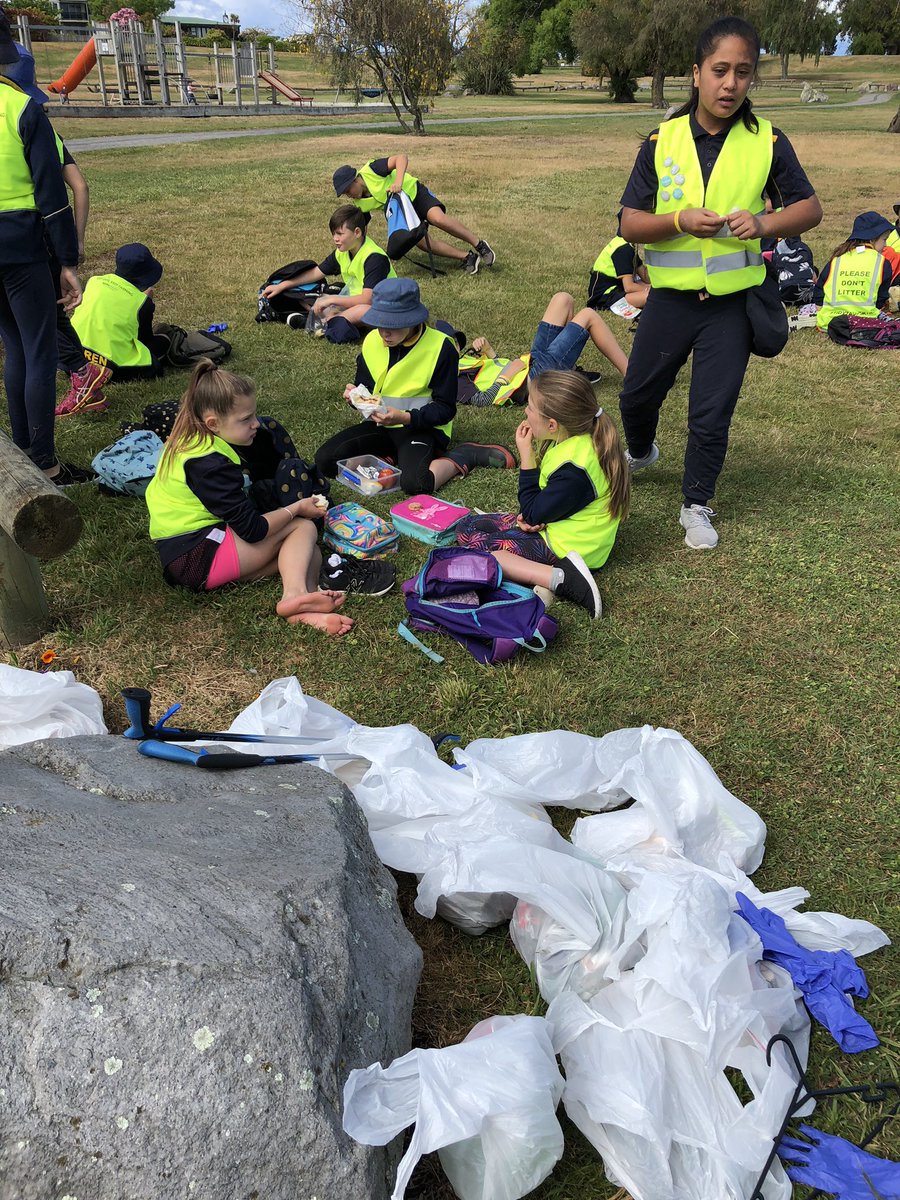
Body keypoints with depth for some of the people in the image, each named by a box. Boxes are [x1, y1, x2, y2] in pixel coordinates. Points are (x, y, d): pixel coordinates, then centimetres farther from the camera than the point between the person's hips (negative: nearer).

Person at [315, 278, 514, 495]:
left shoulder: (441, 347, -13)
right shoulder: (372, 340, 1)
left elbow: (445, 408, -11)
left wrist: (405, 418, -26)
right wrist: (354, 395, -12)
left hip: (421, 428, -5)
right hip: (380, 425, 5)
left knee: (415, 483, -35)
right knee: (324, 460, -16)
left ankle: (461, 457, -7)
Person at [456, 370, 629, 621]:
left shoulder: (574, 467, -29)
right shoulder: (571, 439, 0)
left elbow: (534, 513, -19)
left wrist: (526, 455, -17)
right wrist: (530, 516, -8)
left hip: (566, 547, -10)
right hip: (549, 524, 10)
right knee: (466, 526, 7)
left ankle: (559, 578, -25)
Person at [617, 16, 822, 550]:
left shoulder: (767, 141, -5)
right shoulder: (662, 141, -4)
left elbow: (810, 207, 0)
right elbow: (629, 224, -5)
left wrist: (764, 223, -20)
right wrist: (679, 221, -23)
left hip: (732, 301, -1)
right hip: (671, 298, 2)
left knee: (712, 412, 3)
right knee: (637, 393, 15)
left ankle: (697, 505, 21)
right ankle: (640, 453, 48)